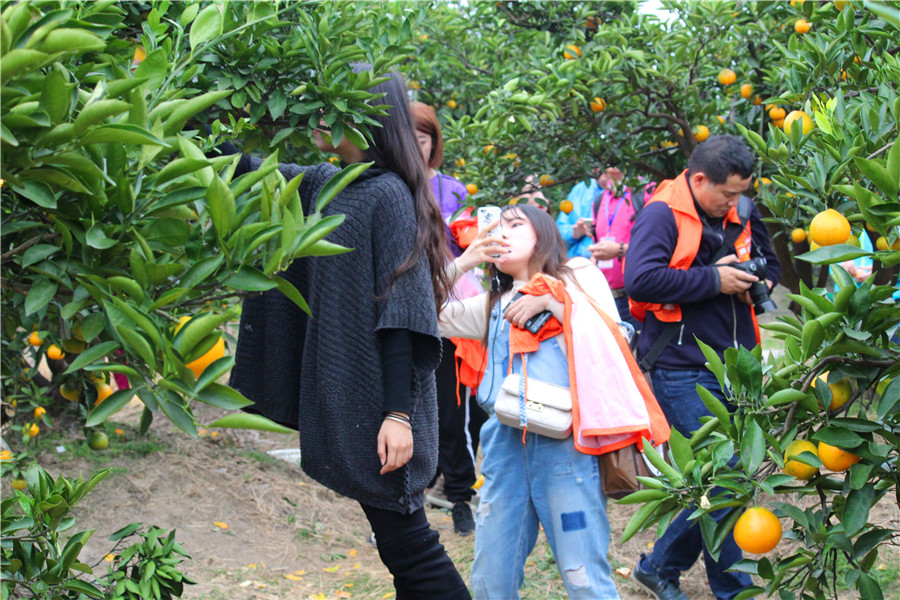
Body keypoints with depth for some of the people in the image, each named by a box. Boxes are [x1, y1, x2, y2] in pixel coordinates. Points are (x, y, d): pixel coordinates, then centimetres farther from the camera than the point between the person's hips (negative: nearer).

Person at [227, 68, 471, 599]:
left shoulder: (388, 194, -13)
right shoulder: (325, 184, 11)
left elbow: (404, 316, -18)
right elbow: (254, 173, 26)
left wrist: (398, 414, -22)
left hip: (376, 401, -8)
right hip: (343, 396, 8)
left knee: (406, 545, -5)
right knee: (397, 542, 13)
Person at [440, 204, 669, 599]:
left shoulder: (579, 276, 14)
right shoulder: (494, 306, 24)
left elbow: (609, 335, -1)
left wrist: (553, 301, -4)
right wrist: (462, 263, 8)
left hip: (564, 441, -4)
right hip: (507, 442, 4)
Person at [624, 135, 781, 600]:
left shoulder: (739, 213, 11)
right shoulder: (662, 214, -10)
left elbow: (769, 262, 28)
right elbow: (640, 280, -25)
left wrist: (759, 281, 3)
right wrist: (713, 280, -19)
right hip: (684, 372, -7)